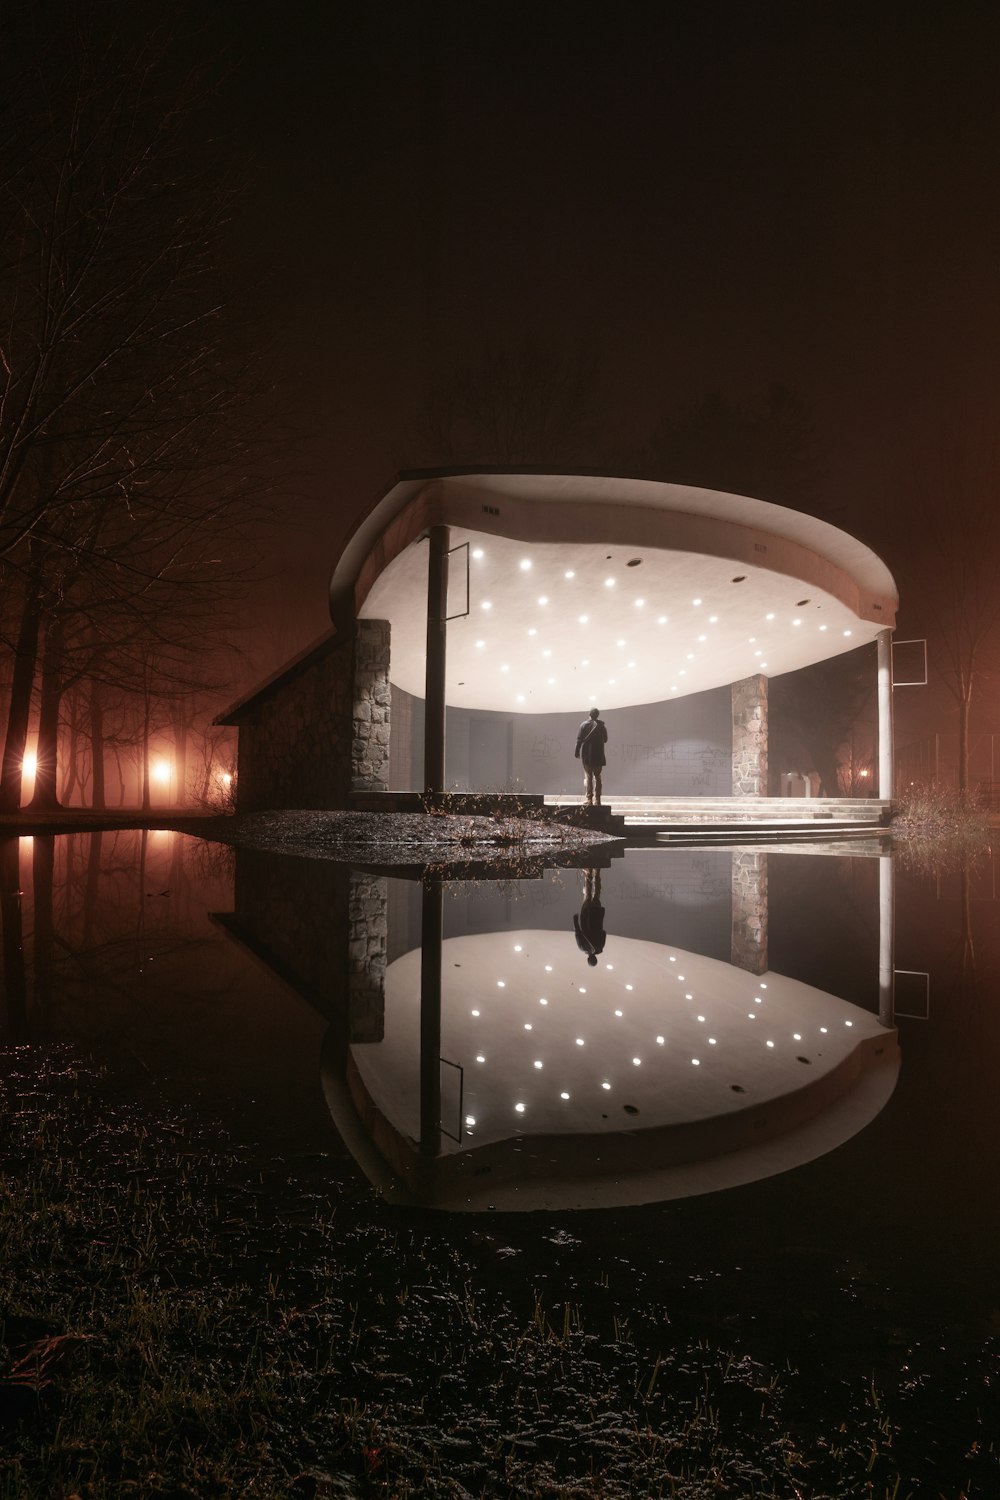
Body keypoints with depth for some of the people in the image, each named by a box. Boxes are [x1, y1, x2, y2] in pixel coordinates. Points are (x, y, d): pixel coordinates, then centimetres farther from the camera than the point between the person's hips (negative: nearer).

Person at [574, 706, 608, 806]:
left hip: (586, 754, -1)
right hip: (598, 755, 1)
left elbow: (579, 739, -4)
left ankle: (588, 799, -4)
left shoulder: (584, 724, -4)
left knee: (587, 777, 3)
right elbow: (605, 739, 8)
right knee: (597, 777, 9)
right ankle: (596, 800, 4)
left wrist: (577, 752, 3)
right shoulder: (602, 725, 0)